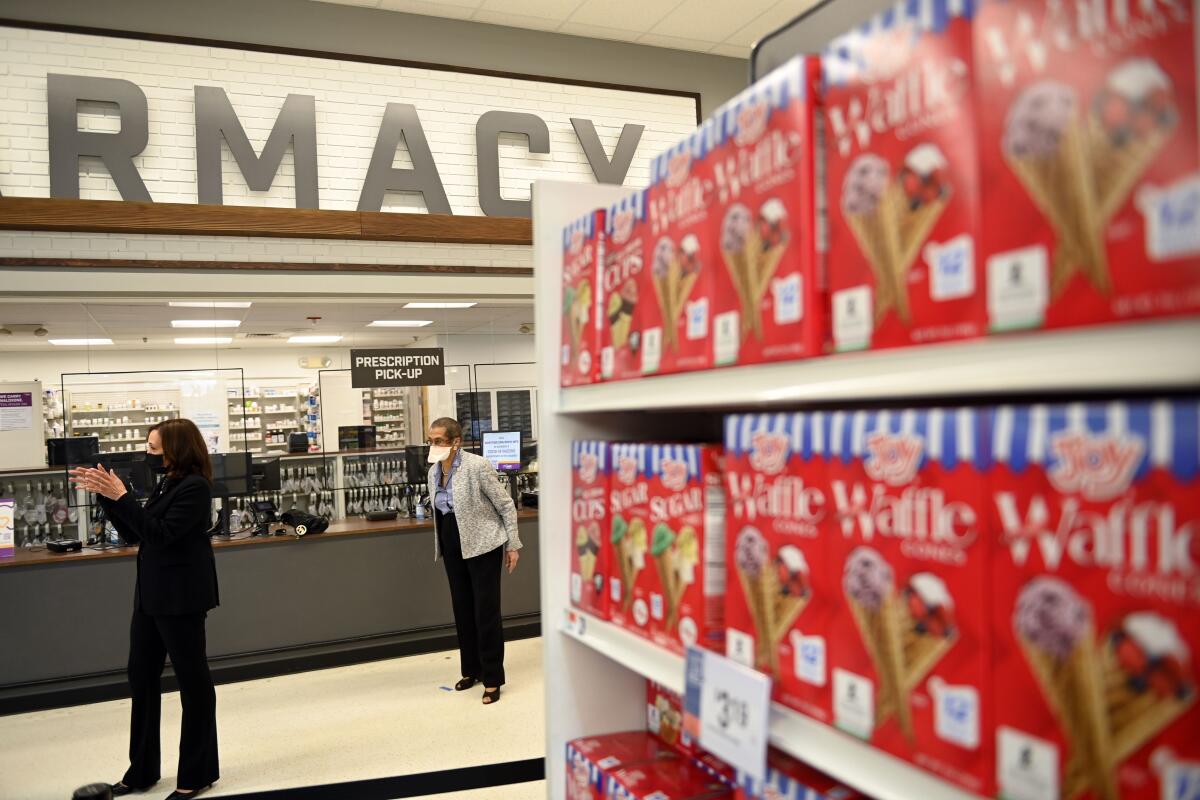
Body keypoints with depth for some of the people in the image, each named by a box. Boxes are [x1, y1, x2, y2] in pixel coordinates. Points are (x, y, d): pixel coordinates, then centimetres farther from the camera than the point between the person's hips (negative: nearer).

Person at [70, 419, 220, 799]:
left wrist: (120, 496, -22)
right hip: (151, 594, 9)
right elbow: (134, 534, 12)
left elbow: (159, 534, -22)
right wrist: (104, 493, 3)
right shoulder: (166, 484, 11)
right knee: (141, 676, 14)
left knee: (193, 680, 2)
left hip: (181, 597, -9)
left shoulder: (194, 487, -16)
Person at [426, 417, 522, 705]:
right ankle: (472, 670, 28)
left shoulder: (477, 467, -17)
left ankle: (492, 679, 7)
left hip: (482, 544, -7)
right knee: (462, 608, 13)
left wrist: (513, 545, -10)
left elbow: (506, 505, -12)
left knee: (486, 611, -2)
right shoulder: (434, 472, 4)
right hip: (452, 546, 7)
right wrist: (443, 545, 18)